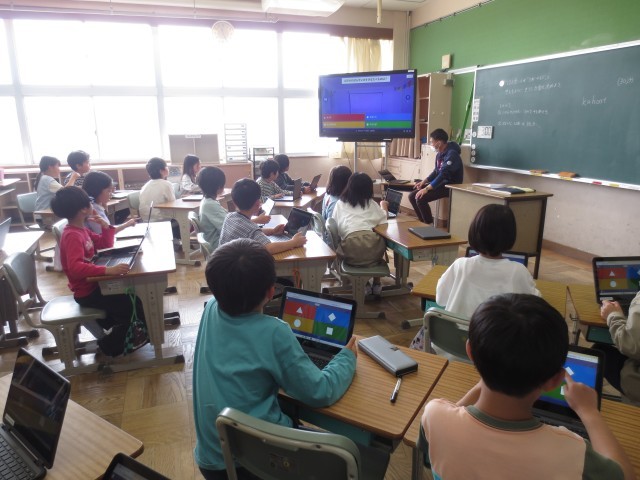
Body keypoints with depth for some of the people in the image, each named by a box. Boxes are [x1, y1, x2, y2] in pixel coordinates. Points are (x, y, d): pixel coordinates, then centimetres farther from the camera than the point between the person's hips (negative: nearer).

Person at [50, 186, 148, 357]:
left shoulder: (81, 230, 6)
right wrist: (108, 270, -50)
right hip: (87, 292, -10)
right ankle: (113, 344, 12)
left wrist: (106, 226, -3)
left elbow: (105, 245, 15)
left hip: (93, 284, 10)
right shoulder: (72, 236, -25)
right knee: (132, 306, -10)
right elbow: (75, 267, -40)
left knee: (133, 294, 18)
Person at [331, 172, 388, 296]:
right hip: (371, 248, 0)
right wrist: (383, 207, 51)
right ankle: (376, 284, 36)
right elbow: (383, 219, 30)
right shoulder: (371, 203, 19)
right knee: (380, 240, 33)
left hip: (350, 251, 1)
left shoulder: (340, 203, 18)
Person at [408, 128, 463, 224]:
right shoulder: (440, 153, 8)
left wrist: (426, 189, -30)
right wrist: (423, 182, 7)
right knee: (412, 196, 0)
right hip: (440, 183, 9)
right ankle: (423, 221, 10)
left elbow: (443, 175, -28)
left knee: (420, 199, -25)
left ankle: (430, 224, -8)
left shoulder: (451, 154, -21)